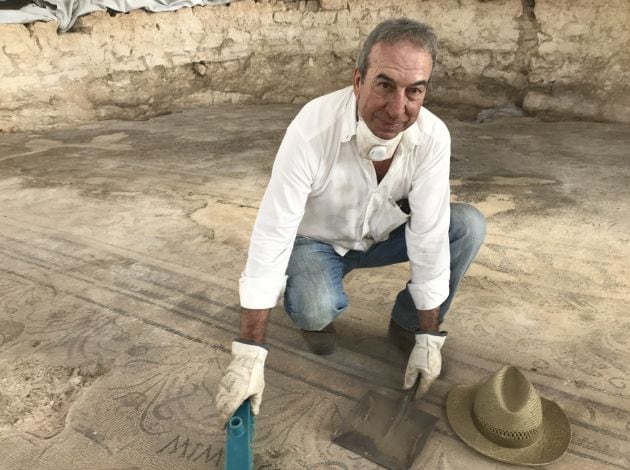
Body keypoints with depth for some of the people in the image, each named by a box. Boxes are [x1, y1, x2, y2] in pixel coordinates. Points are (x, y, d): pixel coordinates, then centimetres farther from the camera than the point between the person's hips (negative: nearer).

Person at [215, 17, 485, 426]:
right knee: (317, 309, -33)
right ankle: (316, 308, 7)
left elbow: (429, 235, -21)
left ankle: (408, 323, 4)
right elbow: (272, 236, -35)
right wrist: (249, 355, -36)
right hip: (317, 241, -3)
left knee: (469, 225, -16)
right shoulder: (312, 129, -34)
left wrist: (428, 337, -17)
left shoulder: (433, 137, -25)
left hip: (384, 235, 4)